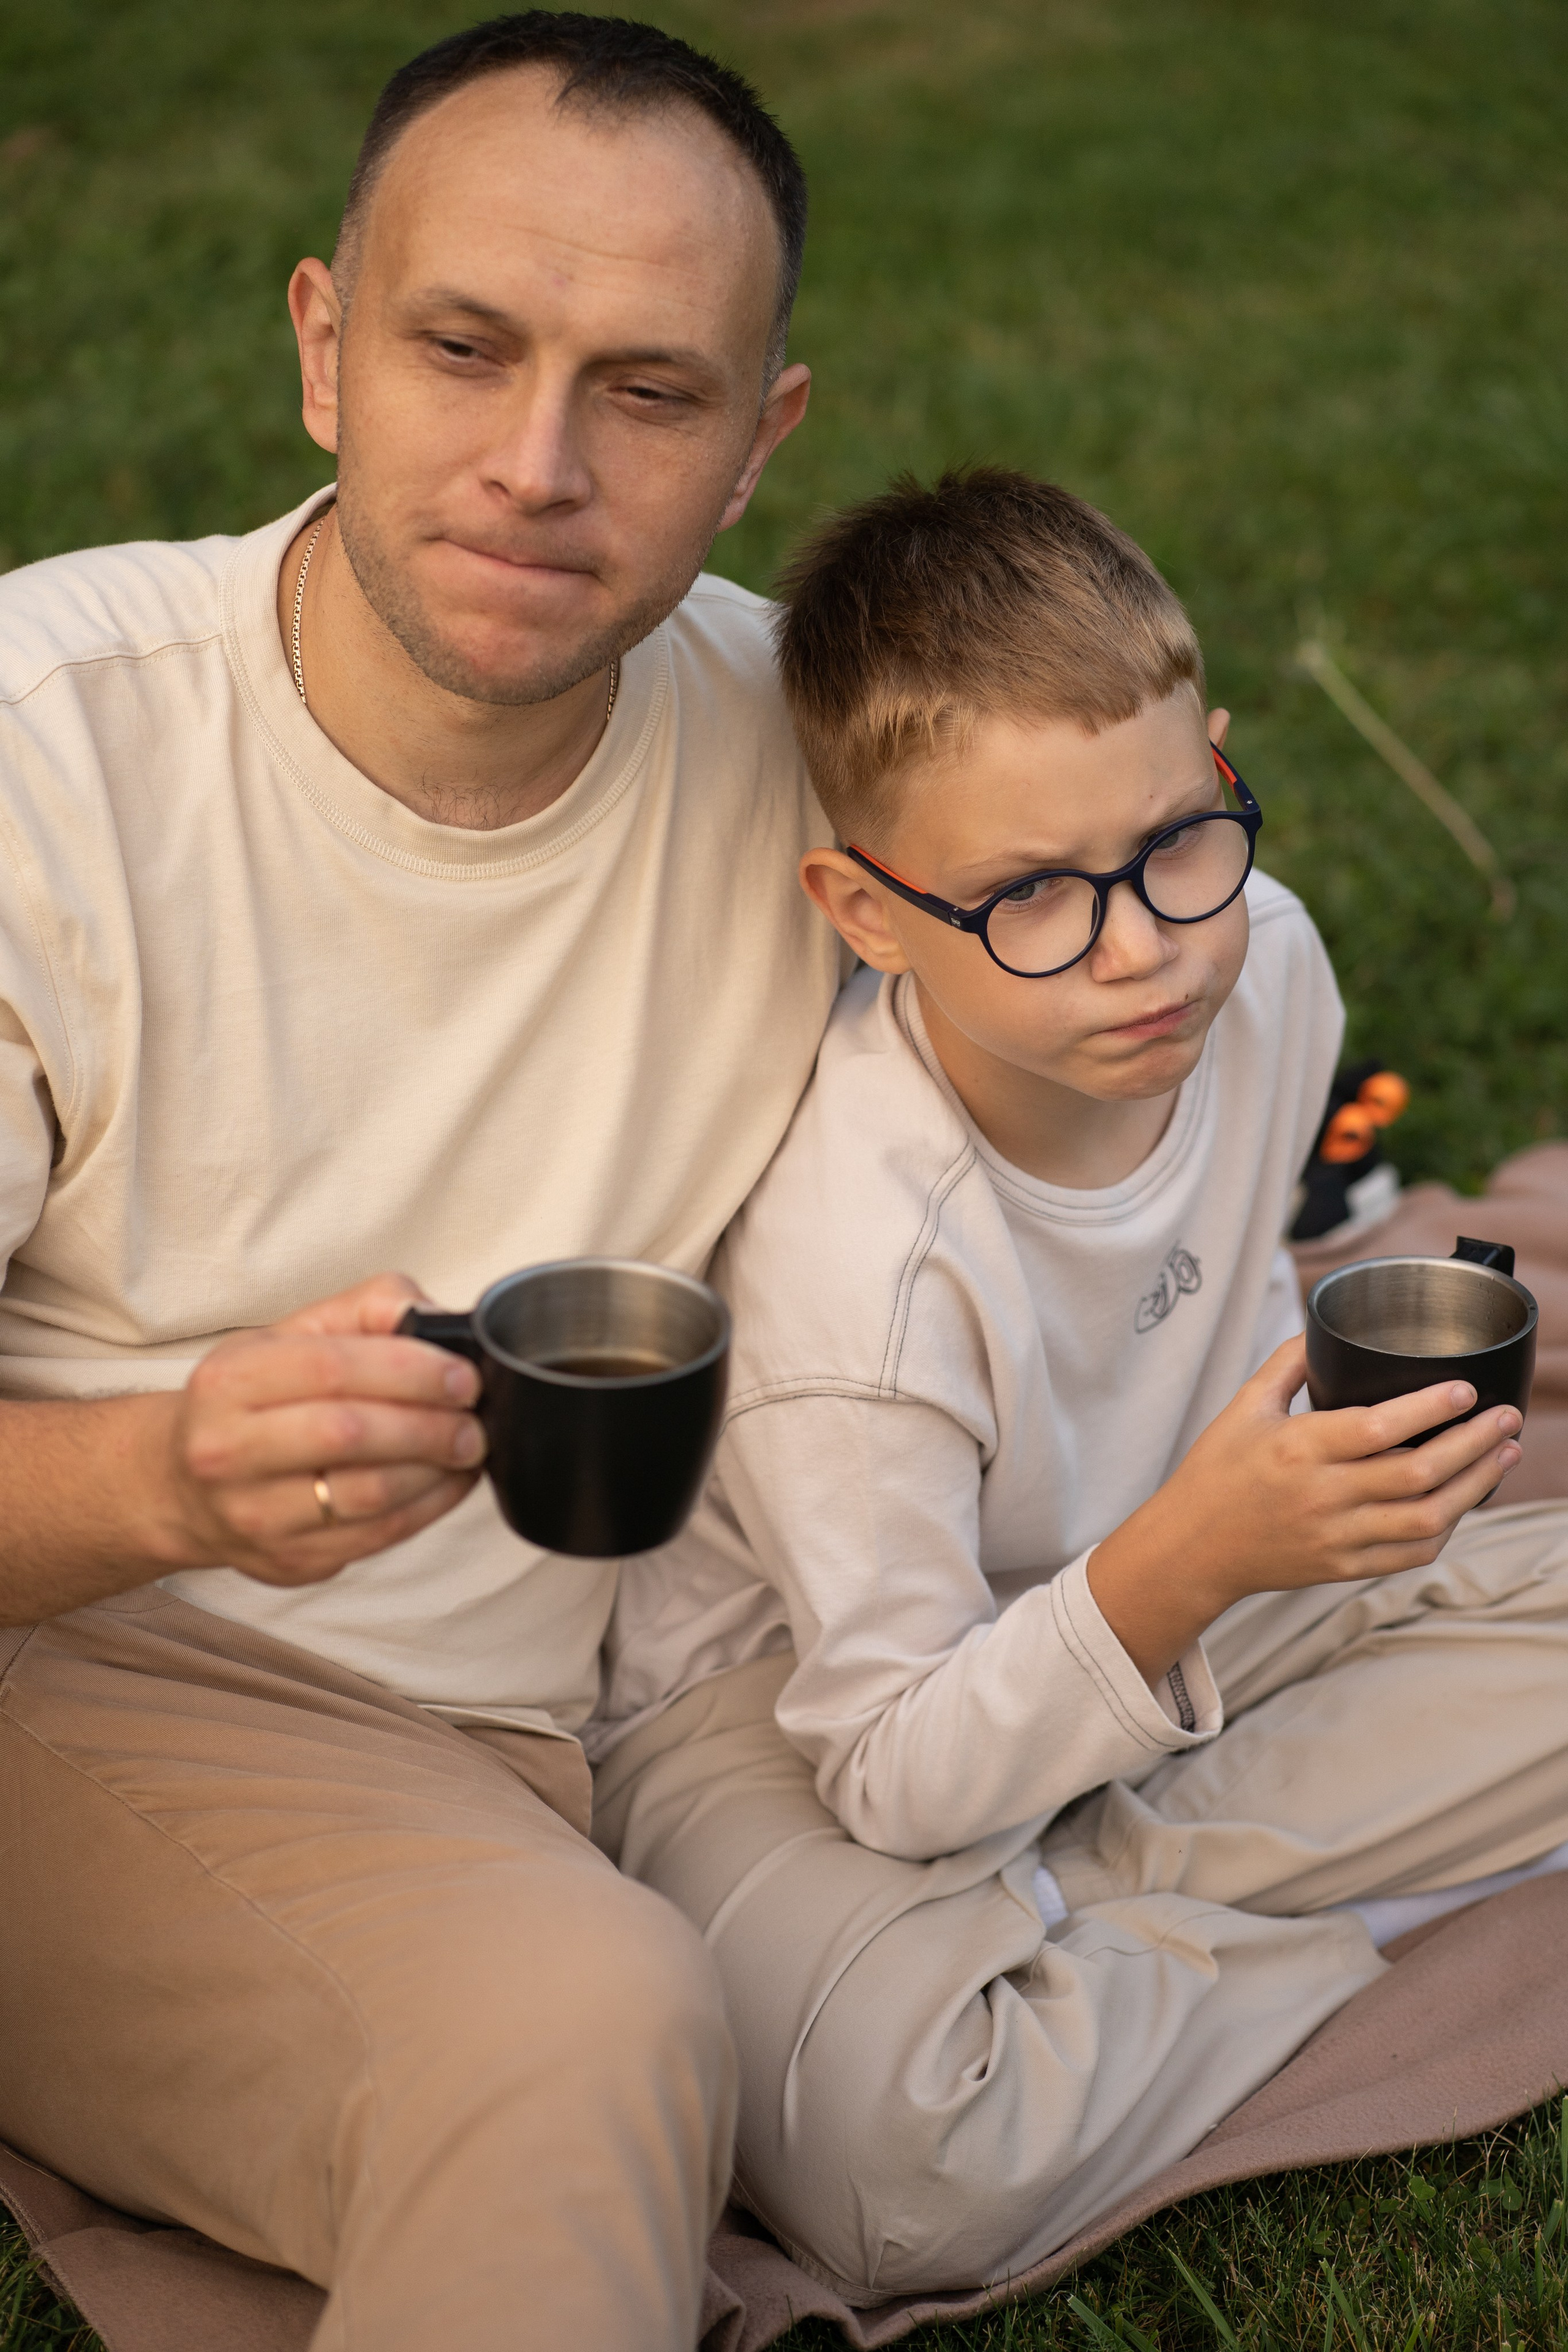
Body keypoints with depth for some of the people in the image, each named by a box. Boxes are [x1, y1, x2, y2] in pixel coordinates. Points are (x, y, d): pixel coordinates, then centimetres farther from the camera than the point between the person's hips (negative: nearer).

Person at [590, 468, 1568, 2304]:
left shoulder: (1266, 968, -13)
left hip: (1144, 1599, 7)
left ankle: (1072, 1897, -6)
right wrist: (1190, 1561, -40)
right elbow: (898, 1777, -27)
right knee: (912, 2163, -36)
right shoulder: (851, 1258, -34)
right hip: (798, 1700, -7)